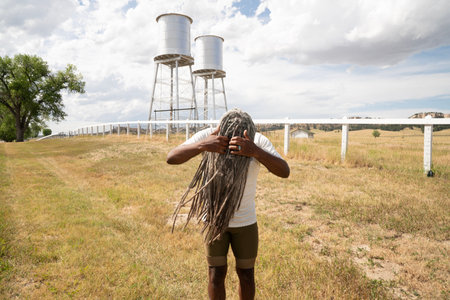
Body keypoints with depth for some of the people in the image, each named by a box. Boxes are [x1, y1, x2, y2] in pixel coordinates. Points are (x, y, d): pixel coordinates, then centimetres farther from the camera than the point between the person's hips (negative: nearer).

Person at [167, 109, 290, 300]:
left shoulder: (258, 142, -20)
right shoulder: (207, 136, -21)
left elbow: (285, 171, -32)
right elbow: (171, 158, -29)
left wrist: (256, 151, -52)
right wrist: (202, 146, -50)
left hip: (246, 221, 1)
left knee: (246, 274, 13)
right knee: (216, 274, 7)